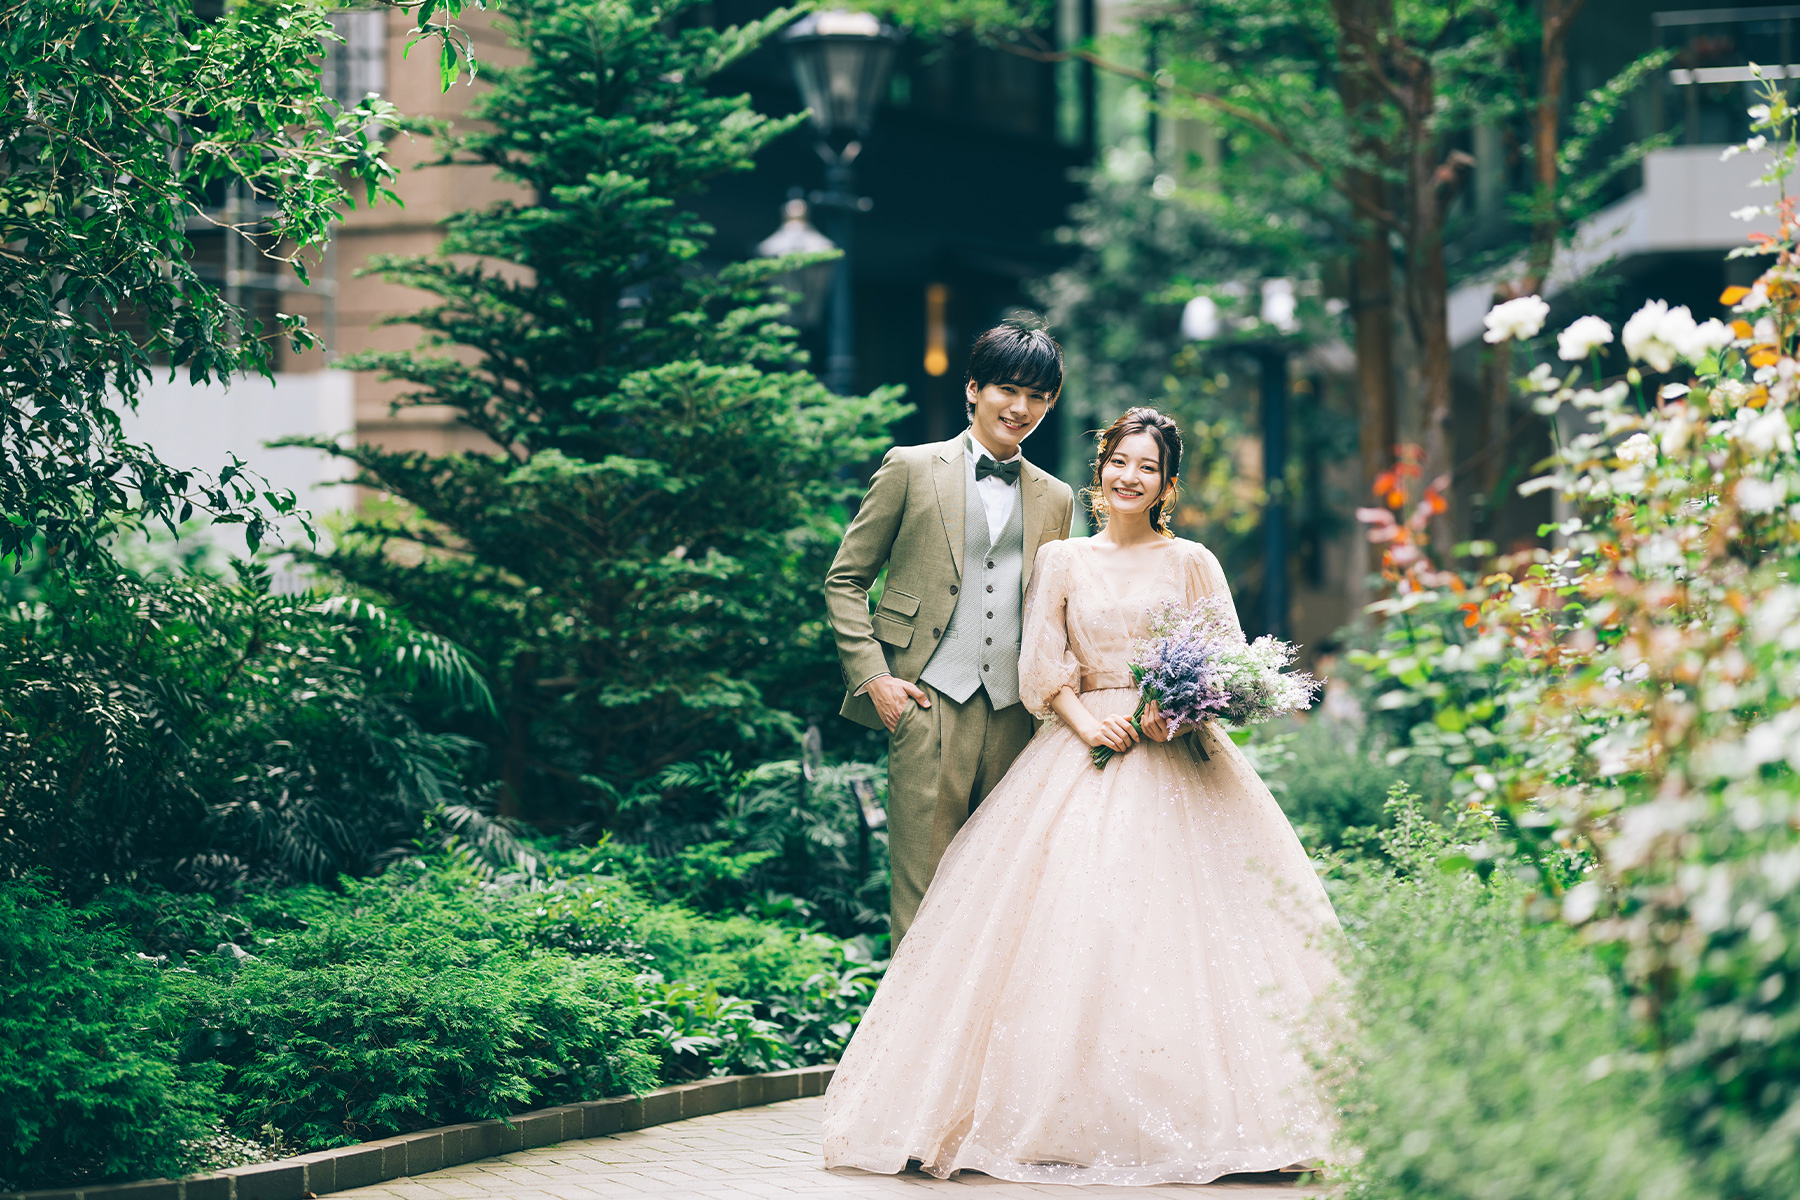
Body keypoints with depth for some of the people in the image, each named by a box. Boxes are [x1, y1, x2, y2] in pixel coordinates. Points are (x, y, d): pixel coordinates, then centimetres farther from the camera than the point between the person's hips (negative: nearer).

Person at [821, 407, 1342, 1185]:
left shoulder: (1192, 563, 10)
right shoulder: (1062, 561, 13)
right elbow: (1041, 665, 6)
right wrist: (1086, 720, -11)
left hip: (1176, 756, -1)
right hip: (1083, 747, 1)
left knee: (1180, 926, -12)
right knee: (1067, 917, -12)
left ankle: (1194, 1114, -11)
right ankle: (1068, 1108, -13)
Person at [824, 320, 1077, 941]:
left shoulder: (1055, 498, 17)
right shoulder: (912, 468, 5)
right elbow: (844, 580, 5)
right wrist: (873, 676, -5)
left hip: (1015, 713, 4)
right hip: (927, 704, -4)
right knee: (924, 887, -7)